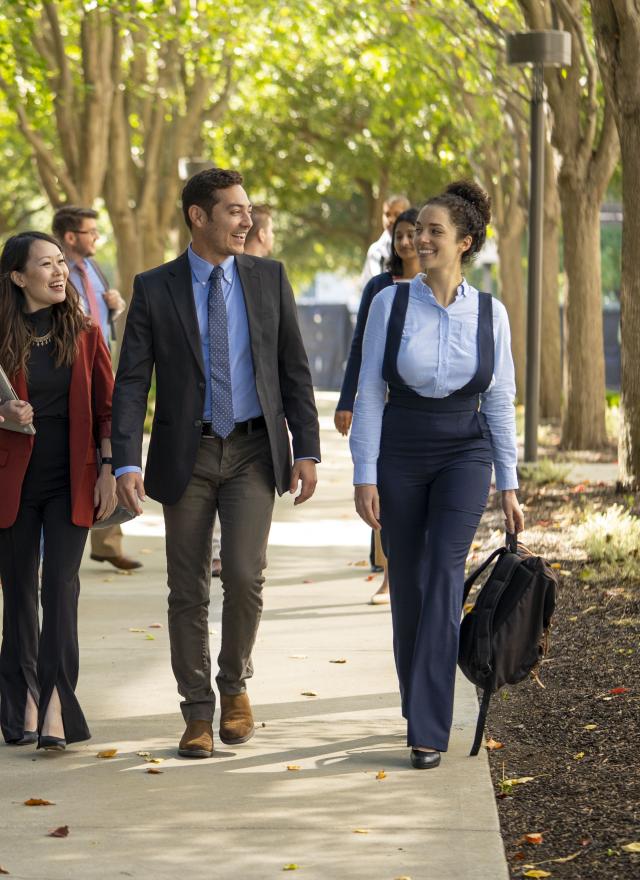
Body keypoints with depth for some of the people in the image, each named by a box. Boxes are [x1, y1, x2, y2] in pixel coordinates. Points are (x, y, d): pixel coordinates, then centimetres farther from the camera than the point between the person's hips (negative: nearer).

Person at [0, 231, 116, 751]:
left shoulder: (84, 333, 3)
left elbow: (107, 405, 6)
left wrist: (109, 470, -1)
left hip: (71, 479, 0)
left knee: (61, 585, -11)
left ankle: (55, 705, -14)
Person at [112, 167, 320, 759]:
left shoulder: (269, 278, 4)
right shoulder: (154, 289, -1)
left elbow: (294, 370, 7)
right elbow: (131, 382, -4)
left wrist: (307, 449, 0)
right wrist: (127, 462, -14)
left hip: (253, 450, 0)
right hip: (186, 454, 0)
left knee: (245, 575, -13)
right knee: (188, 590, 3)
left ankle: (235, 684, 12)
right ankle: (198, 713, 15)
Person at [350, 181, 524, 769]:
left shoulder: (490, 313, -1)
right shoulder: (391, 303, -4)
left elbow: (500, 403, 5)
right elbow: (369, 393, -3)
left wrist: (509, 485, 6)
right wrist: (364, 475, -7)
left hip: (464, 456, -1)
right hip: (400, 456, 1)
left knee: (443, 576, -17)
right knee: (408, 587, 6)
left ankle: (428, 731, -17)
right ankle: (422, 711, 28)